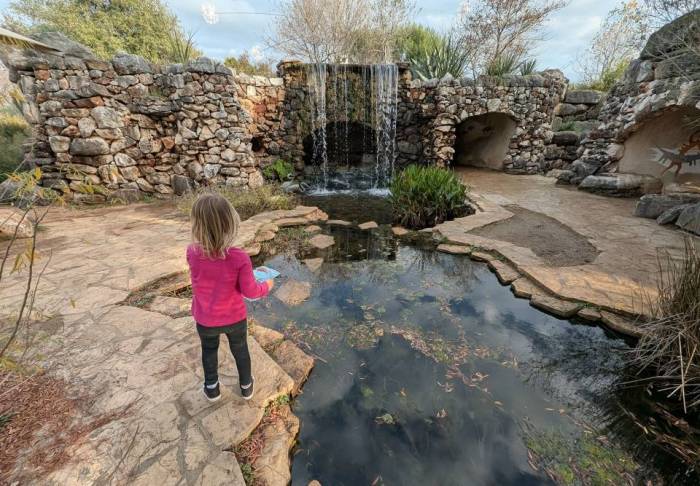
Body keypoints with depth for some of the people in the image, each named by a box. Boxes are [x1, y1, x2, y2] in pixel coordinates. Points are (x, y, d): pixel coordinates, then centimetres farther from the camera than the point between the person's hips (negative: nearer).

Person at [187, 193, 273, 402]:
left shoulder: (192, 253, -22)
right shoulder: (239, 258, -30)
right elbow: (250, 291, -19)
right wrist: (266, 286, 0)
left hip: (205, 320, 2)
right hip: (235, 318, -1)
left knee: (209, 350, 29)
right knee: (240, 350, 24)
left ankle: (212, 388, 49)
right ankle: (246, 386, 46)